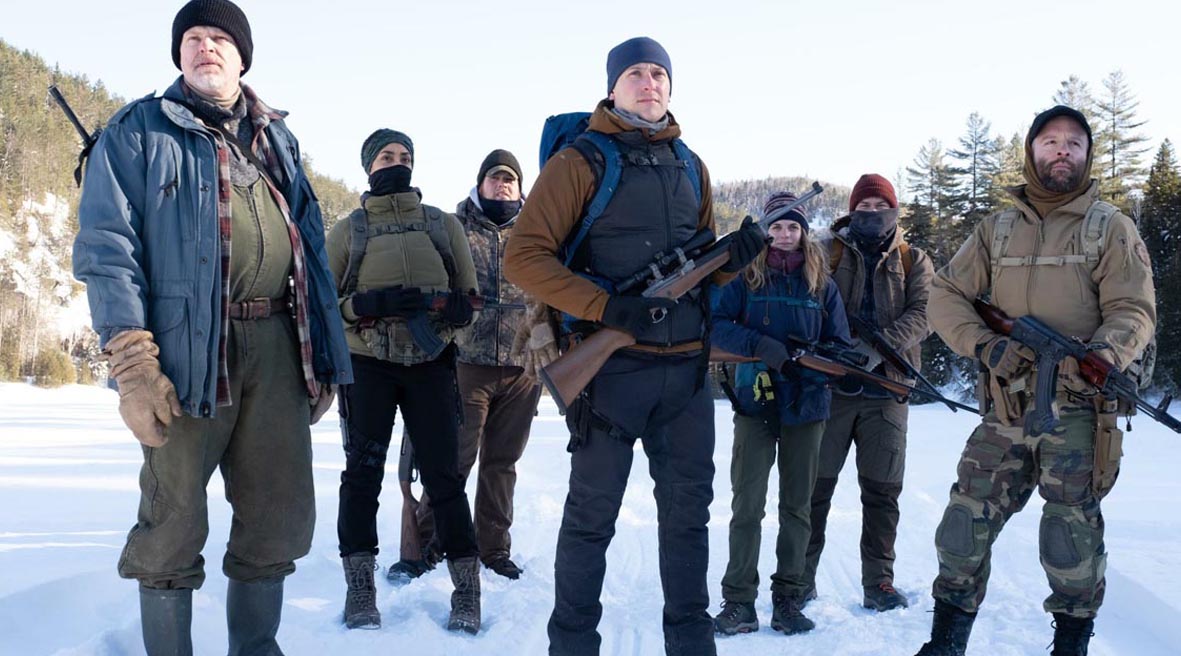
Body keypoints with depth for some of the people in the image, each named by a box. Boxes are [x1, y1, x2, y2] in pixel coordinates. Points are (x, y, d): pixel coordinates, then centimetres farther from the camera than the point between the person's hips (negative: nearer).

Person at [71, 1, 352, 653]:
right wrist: (131, 365, -15)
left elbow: (310, 245, 20)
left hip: (277, 343, 5)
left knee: (281, 516, 8)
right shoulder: (139, 130, 5)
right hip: (189, 346, -4)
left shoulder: (275, 135, 20)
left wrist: (326, 354, 13)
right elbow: (107, 249, -5)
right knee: (174, 521, 1)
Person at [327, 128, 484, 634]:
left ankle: (467, 592, 6)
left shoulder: (443, 224, 11)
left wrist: (448, 306, -12)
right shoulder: (348, 230, 7)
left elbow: (468, 299, 10)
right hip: (367, 363, 0)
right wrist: (367, 304, -16)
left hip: (431, 362, 0)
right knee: (363, 472, 1)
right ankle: (359, 590, 10)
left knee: (443, 474, -1)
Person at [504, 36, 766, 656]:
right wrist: (604, 307, -21)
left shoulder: (690, 168, 14)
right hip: (612, 365, -5)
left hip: (686, 367, 6)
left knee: (688, 510, 12)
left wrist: (732, 256, -3)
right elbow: (523, 256, -11)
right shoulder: (580, 162, -4)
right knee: (592, 514, 4)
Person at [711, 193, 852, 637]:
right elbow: (716, 324, -9)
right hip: (755, 400, -2)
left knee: (797, 505, 7)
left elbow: (840, 343, 5)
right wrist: (759, 345, -24)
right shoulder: (746, 275, 2)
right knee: (747, 504, -4)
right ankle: (738, 601, 2)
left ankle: (789, 599, 16)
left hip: (806, 404, 2)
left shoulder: (821, 281, 6)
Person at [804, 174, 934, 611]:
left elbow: (921, 315, -3)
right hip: (831, 384, -1)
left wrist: (878, 347, -20)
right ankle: (802, 577, 10)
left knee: (883, 490, 4)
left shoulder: (914, 261, 12)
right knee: (816, 484, 1)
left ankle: (878, 582, 13)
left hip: (887, 388, 1)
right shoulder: (829, 252, 9)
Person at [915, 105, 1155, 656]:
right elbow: (945, 295, 8)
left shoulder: (1109, 227, 5)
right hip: (1006, 409, 3)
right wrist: (984, 345, -10)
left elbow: (1134, 309, -2)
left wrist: (1105, 354, -23)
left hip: (1077, 409, -2)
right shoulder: (996, 230, 12)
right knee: (967, 522, 2)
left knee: (1072, 533, -4)